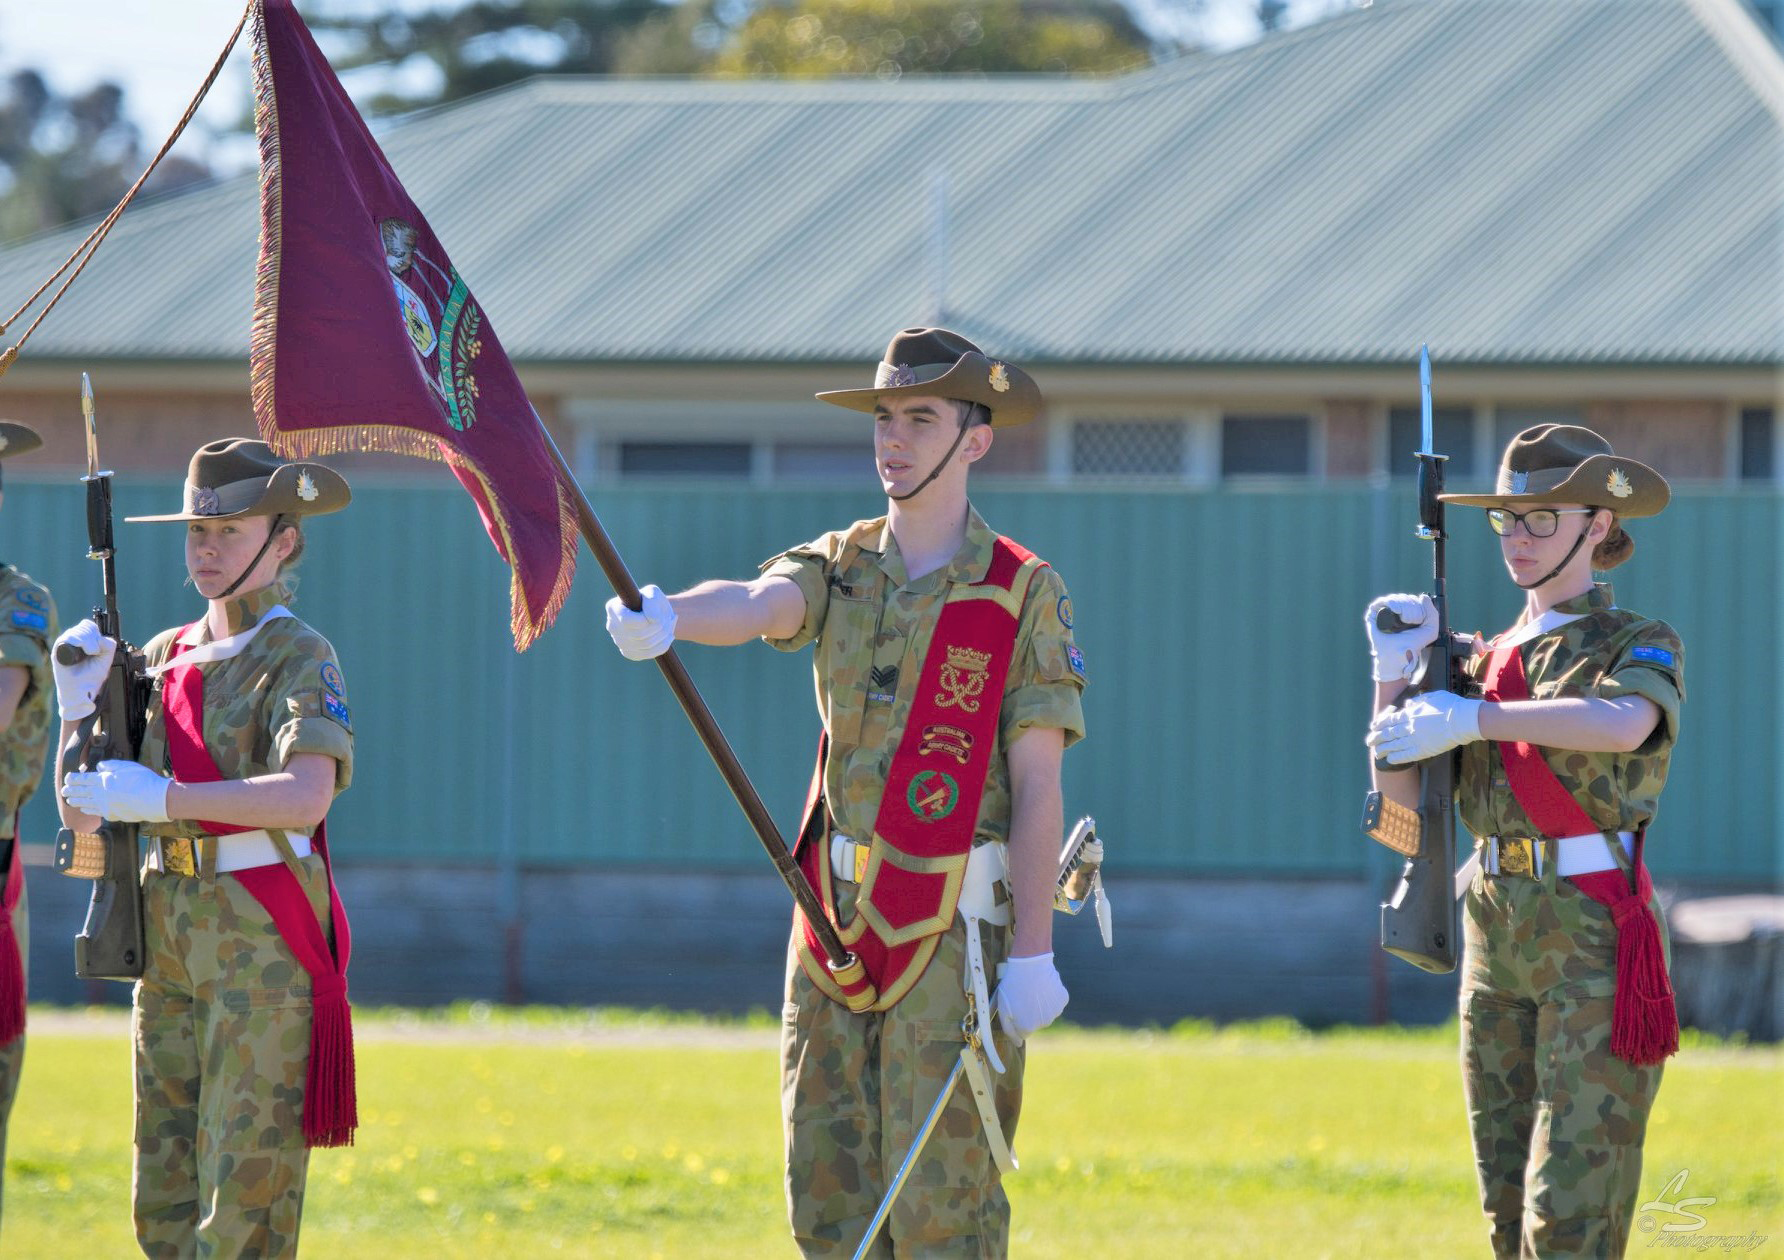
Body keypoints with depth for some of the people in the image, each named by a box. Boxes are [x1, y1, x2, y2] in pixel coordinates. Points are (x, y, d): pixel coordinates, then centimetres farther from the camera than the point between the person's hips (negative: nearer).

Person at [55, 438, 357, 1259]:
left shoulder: (299, 659, -5)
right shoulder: (164, 658, 14)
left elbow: (306, 797, -23)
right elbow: (83, 813, 15)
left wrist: (154, 798, -24)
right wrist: (80, 706, -2)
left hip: (264, 939, -7)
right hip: (170, 936, 7)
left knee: (248, 1183, -9)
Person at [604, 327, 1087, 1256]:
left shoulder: (1024, 595, -3)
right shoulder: (840, 569, 9)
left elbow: (1038, 787, -6)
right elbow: (757, 604, -14)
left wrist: (1032, 953, -12)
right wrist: (668, 617, -39)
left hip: (955, 931, -5)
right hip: (836, 924, 5)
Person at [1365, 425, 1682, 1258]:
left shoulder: (1639, 647, 1)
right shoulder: (1486, 661, 17)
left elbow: (1620, 724, -24)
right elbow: (1401, 791, 9)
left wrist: (1472, 717, -27)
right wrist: (1393, 673, -4)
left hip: (1594, 936, -6)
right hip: (1497, 935, 6)